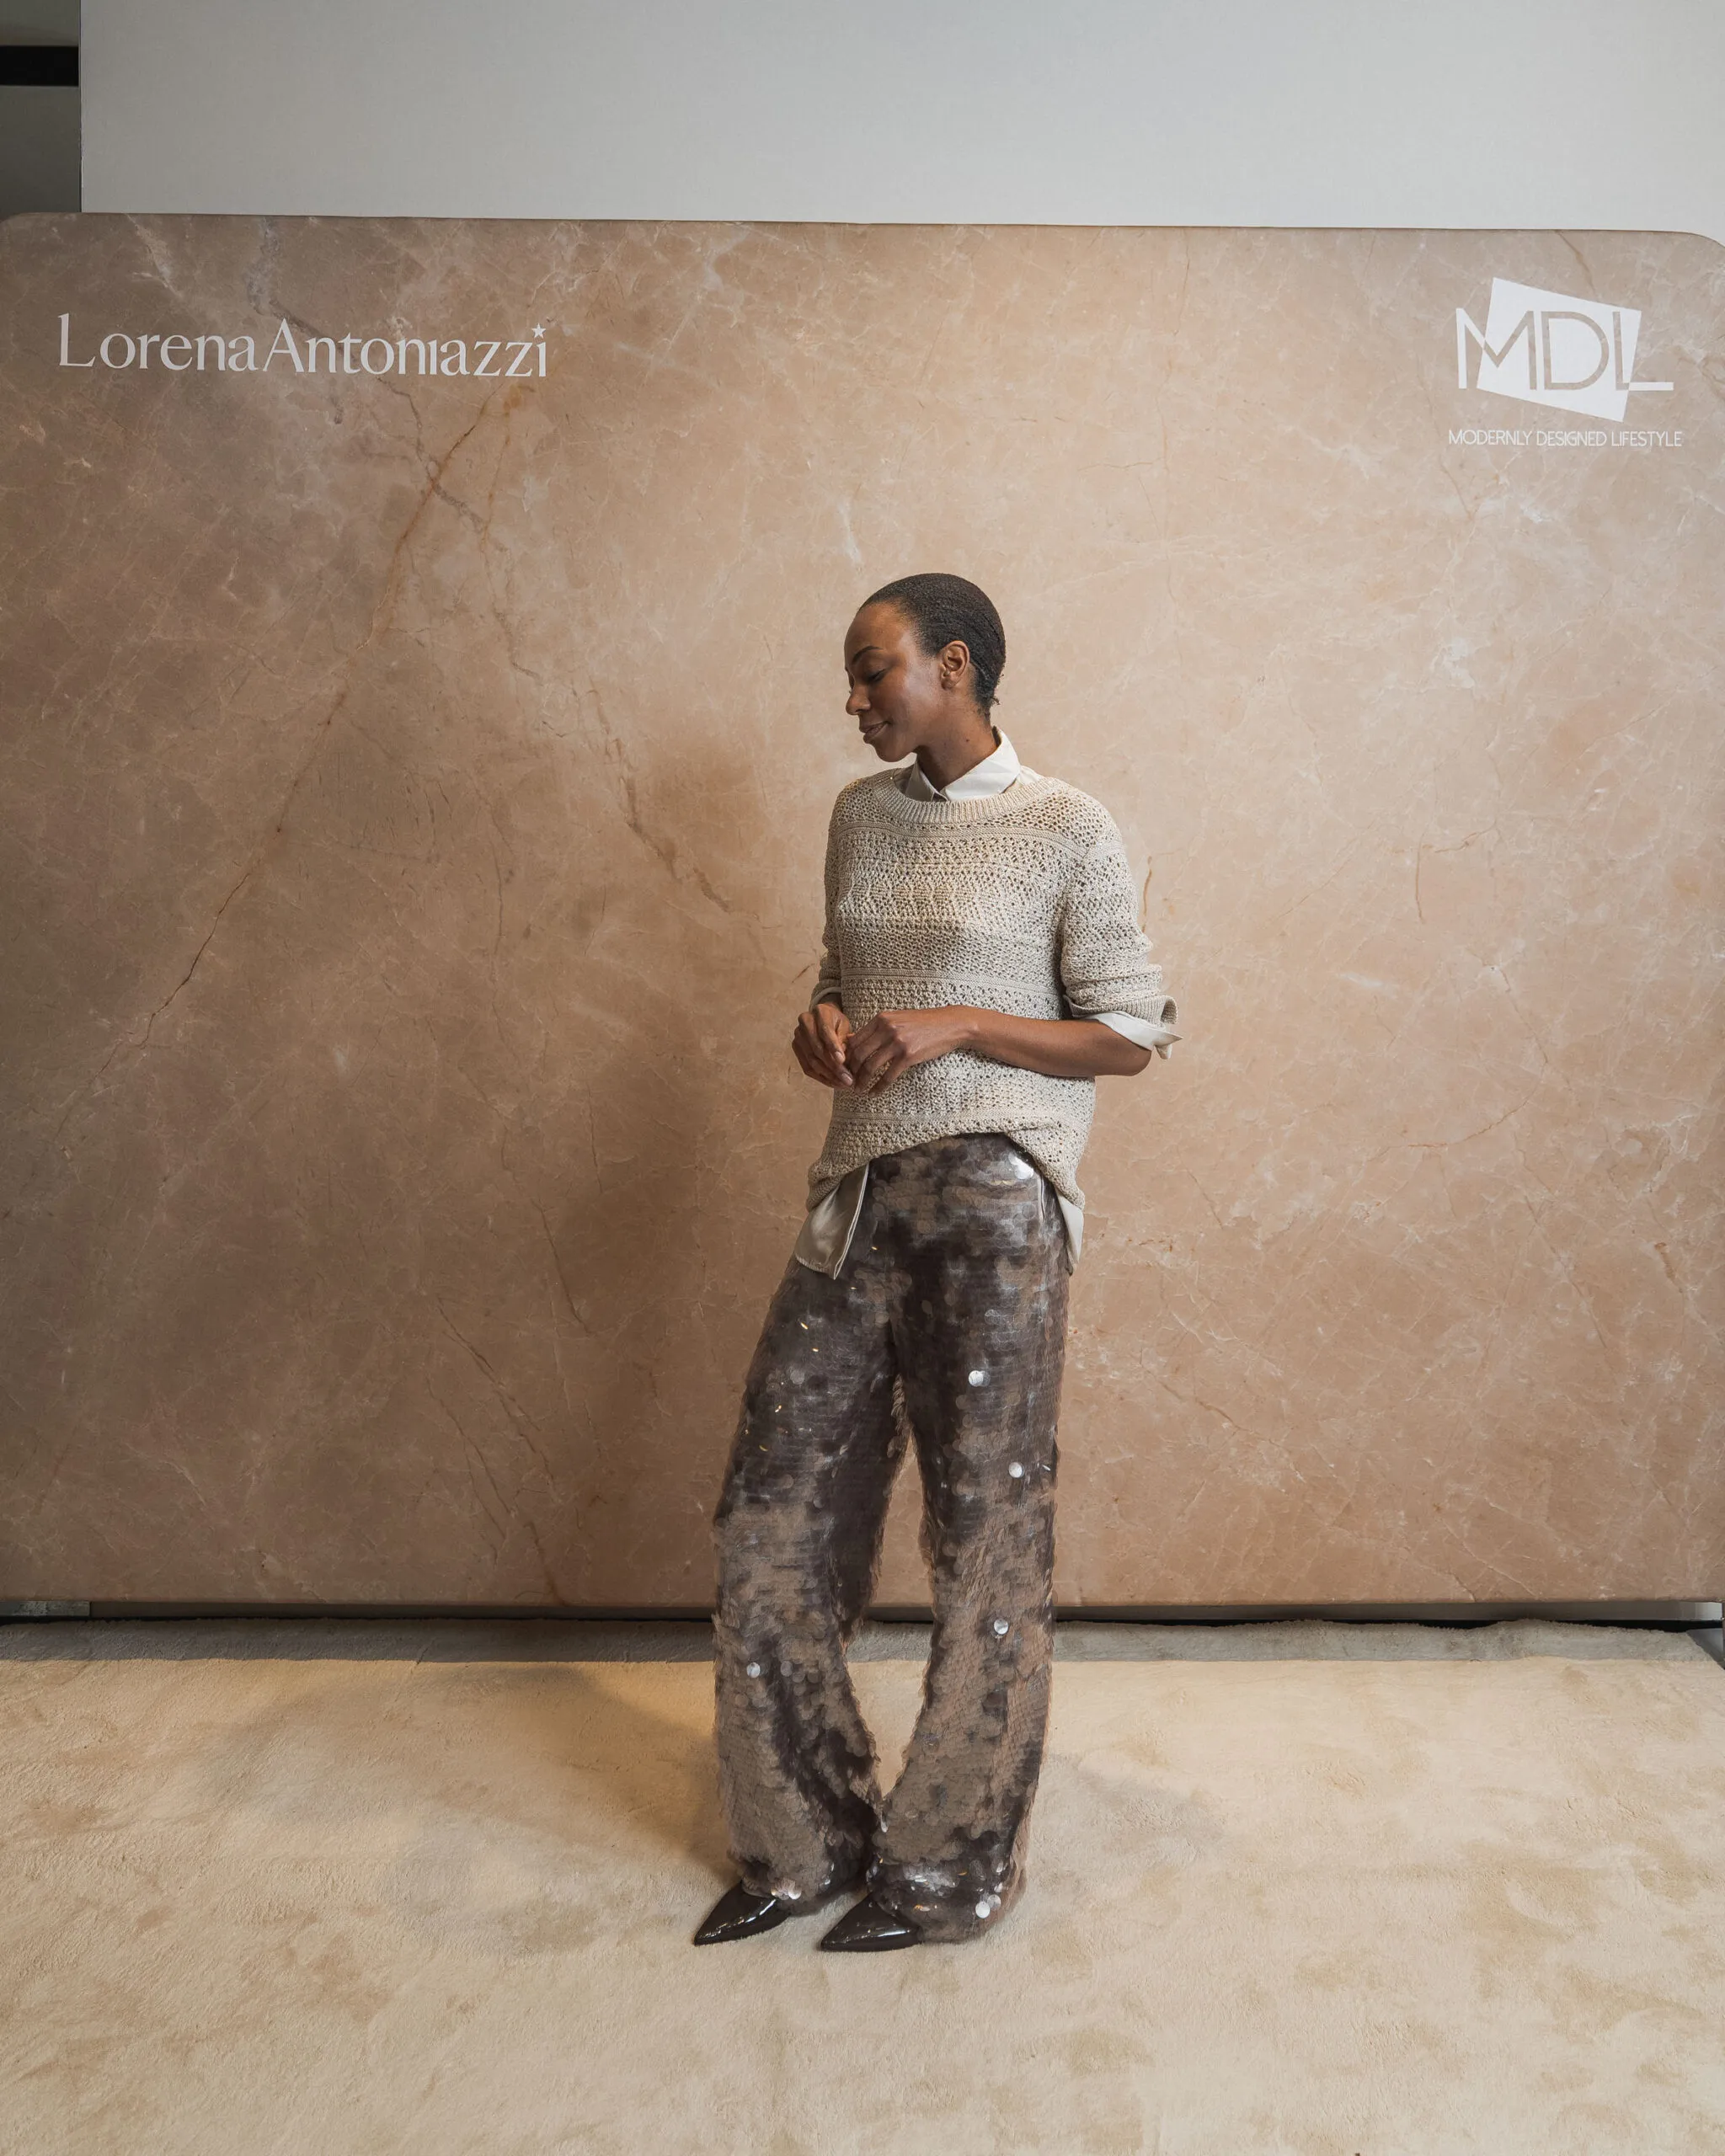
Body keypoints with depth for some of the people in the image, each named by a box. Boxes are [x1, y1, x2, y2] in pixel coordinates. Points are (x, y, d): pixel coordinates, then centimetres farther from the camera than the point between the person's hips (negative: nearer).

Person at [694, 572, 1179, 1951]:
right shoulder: (861, 817, 15)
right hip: (859, 1197, 6)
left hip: (994, 1202, -6)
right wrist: (826, 1026, 1)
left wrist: (953, 1027, -14)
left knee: (987, 1534, 4)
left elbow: (1133, 1033, -4)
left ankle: (952, 1872, 23)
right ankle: (805, 1843, 25)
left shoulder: (1067, 830, -3)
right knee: (775, 1512, 6)